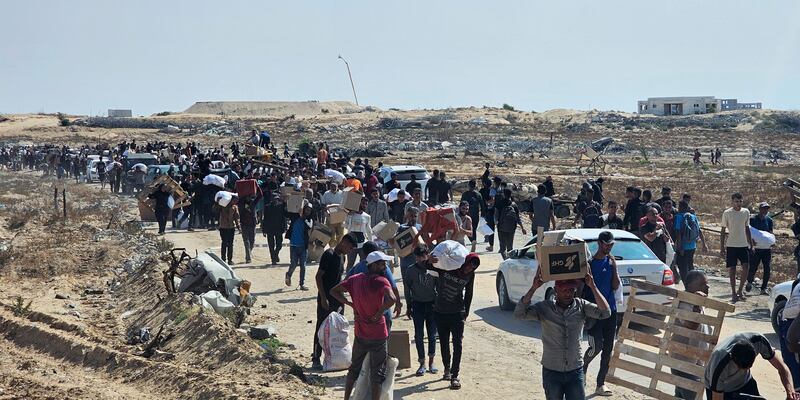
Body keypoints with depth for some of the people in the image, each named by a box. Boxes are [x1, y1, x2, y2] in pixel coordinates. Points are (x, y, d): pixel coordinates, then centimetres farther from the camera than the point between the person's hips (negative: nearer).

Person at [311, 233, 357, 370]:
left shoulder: (340, 256, 12)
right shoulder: (328, 255, -15)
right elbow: (318, 276, -17)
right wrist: (323, 298, -20)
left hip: (337, 299, 9)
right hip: (326, 299, -9)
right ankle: (316, 359, 1)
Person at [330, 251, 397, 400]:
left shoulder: (355, 279, 1)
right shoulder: (381, 281, -17)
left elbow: (334, 291, 5)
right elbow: (392, 299, -34)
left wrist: (350, 304, 2)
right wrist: (379, 313, -20)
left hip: (360, 334, 5)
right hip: (378, 336, -5)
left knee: (354, 368, 21)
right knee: (377, 373, 5)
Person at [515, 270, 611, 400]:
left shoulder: (581, 306, -5)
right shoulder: (544, 308, -10)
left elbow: (605, 312, -18)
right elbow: (519, 314, -22)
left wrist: (593, 286, -25)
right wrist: (533, 288, -29)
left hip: (575, 371, 1)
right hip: (551, 371, -1)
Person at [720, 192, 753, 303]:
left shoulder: (746, 212, 5)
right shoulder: (727, 213, -5)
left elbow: (747, 228, 14)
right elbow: (723, 230, -1)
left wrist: (751, 244, 11)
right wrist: (721, 247, -4)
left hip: (743, 245, 3)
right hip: (731, 245, -3)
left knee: (746, 268, -5)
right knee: (732, 269, 1)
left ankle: (740, 291, 10)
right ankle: (733, 293, 9)